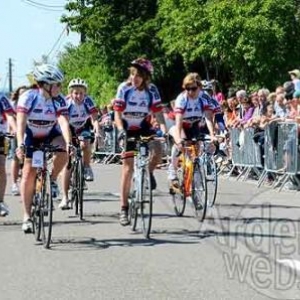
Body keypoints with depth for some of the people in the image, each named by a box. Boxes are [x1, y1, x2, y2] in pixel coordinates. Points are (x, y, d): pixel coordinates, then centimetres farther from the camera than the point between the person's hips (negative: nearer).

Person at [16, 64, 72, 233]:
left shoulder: (59, 100, -20)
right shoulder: (28, 97, -26)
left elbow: (64, 122, -31)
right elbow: (21, 122, -35)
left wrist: (68, 143, -48)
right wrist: (20, 144, -49)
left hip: (50, 135, 2)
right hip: (31, 137, -1)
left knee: (63, 151, -30)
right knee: (29, 173, -9)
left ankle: (52, 179, -4)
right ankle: (27, 215, 0)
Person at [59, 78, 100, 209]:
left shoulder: (88, 101, -24)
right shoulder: (66, 103, -27)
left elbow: (94, 119, -30)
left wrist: (97, 133, -48)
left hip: (84, 128, 1)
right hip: (70, 129, -1)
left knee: (85, 144, -34)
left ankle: (87, 167, -3)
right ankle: (65, 198, -5)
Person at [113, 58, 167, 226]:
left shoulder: (152, 90, -12)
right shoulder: (124, 88, -17)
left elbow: (158, 112, -15)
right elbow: (117, 113, -17)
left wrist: (164, 128, -32)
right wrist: (120, 129, -35)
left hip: (144, 128, 2)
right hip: (128, 130, -2)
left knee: (158, 150, -28)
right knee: (128, 169, -6)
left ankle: (149, 172, 6)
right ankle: (124, 209, 2)